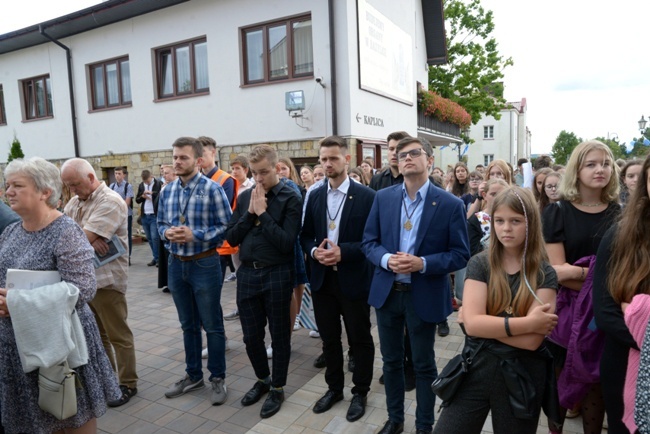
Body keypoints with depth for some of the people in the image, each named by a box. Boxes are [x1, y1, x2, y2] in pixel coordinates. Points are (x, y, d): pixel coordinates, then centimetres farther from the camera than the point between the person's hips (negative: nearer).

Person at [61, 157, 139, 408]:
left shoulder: (110, 201, -16)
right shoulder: (76, 201, 10)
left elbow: (82, 237, -22)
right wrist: (89, 239, -17)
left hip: (106, 279, -8)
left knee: (118, 335, 4)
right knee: (96, 333, 19)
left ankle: (128, 384, 17)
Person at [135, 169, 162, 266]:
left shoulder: (158, 184, -5)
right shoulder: (141, 185, 14)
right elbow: (137, 200, 15)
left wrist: (151, 193, -23)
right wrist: (142, 196, -4)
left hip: (154, 215, -6)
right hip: (144, 216, 6)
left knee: (155, 237, -8)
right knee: (149, 238, 9)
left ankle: (157, 258, 2)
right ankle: (156, 257, 19)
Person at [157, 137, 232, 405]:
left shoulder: (212, 189, -12)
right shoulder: (167, 191, 6)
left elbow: (227, 226, -14)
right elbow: (160, 223, 13)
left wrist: (195, 235, -22)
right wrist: (167, 233, -9)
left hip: (204, 265, -6)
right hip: (176, 265, 6)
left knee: (212, 325, 6)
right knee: (188, 324, 18)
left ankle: (217, 379, 22)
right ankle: (193, 375, 34)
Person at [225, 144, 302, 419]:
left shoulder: (290, 198, -9)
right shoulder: (244, 197, 6)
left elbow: (286, 242, -17)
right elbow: (231, 238, 3)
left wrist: (262, 213, -16)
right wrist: (250, 213, -10)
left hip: (277, 275, -4)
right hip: (247, 274, 5)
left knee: (279, 336, 11)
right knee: (251, 336, 15)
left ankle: (277, 388, 31)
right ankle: (263, 379, 40)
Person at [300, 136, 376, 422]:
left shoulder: (366, 196, -8)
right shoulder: (315, 196, 6)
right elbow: (305, 235, 9)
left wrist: (343, 251, -22)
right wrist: (314, 251, -12)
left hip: (354, 280, -4)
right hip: (322, 279, 4)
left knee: (360, 339, 11)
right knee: (329, 339, 17)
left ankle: (360, 392, 30)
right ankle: (334, 387, 36)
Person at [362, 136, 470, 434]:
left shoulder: (450, 204, -9)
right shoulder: (383, 198, 1)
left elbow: (460, 255, -8)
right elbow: (368, 242, 3)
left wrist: (422, 263, -23)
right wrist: (387, 259, -18)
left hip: (424, 296, -3)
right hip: (386, 292, 3)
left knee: (424, 365, 13)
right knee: (391, 361, 18)